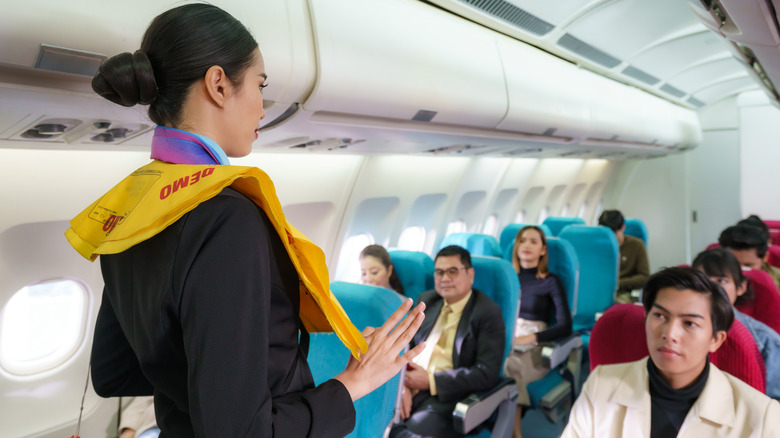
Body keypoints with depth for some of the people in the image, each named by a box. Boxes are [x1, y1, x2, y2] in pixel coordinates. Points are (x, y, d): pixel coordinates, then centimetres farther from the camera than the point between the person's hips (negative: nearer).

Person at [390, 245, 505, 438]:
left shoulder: (488, 312, -3)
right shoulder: (426, 300, 14)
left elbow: (487, 373, -11)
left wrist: (431, 381, -14)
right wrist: (402, 384, -7)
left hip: (445, 396, -4)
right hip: (407, 391, 5)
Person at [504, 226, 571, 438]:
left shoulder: (551, 281, 1)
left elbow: (565, 326, -4)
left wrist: (529, 338, -15)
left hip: (534, 349, -3)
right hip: (504, 343, 3)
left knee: (509, 369, -29)